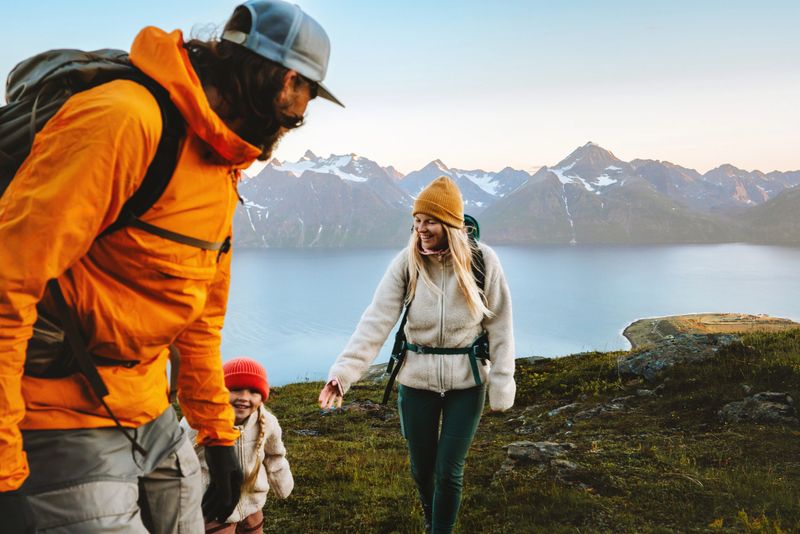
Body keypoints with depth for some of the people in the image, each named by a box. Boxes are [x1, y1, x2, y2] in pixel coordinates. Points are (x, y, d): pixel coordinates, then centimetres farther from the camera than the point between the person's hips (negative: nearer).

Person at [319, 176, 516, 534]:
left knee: (448, 471, -1)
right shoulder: (406, 263, -10)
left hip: (466, 382, -1)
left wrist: (501, 385, -6)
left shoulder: (482, 261, -11)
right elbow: (375, 322, -16)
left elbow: (500, 328, -5)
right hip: (416, 380, 2)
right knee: (421, 469, 15)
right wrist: (343, 372, -26)